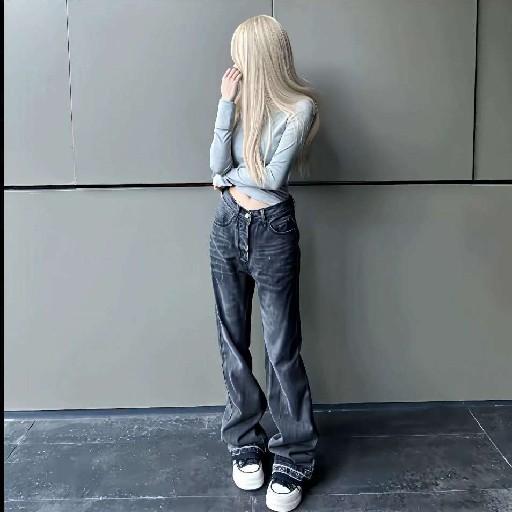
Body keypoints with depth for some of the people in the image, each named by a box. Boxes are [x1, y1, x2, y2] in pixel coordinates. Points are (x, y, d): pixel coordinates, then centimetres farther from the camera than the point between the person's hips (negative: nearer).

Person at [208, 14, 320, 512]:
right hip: (227, 227, 6)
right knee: (232, 343, 10)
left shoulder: (300, 107, -7)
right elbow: (218, 166, -5)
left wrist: (228, 176, -2)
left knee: (281, 349, -1)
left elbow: (273, 178, -16)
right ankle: (244, 442, 27)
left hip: (272, 231, -5)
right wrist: (226, 104, -10)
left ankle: (295, 458, 14)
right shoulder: (240, 102, 8)